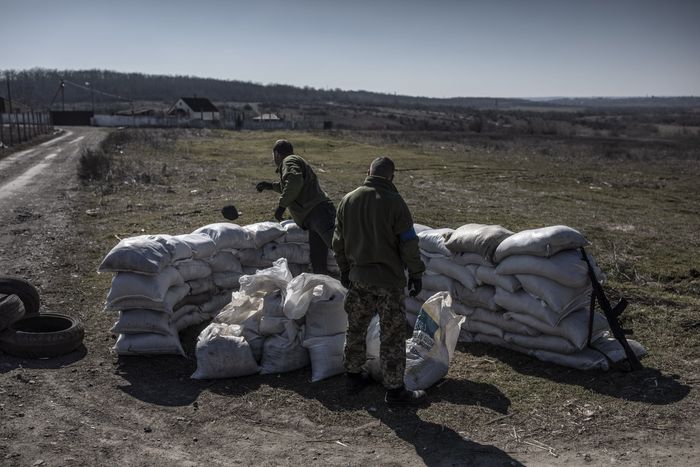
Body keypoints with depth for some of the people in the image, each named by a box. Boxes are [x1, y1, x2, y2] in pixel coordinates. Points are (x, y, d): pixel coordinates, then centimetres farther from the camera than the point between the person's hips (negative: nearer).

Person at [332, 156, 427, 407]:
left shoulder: (348, 200, 5)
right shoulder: (394, 202, -12)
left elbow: (338, 242, 12)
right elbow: (409, 243, -12)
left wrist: (345, 270, 22)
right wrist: (416, 274, -1)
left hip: (358, 278, 5)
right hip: (388, 279, -5)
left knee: (356, 328, 19)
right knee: (392, 335, 3)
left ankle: (353, 376, 32)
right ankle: (395, 390, 9)